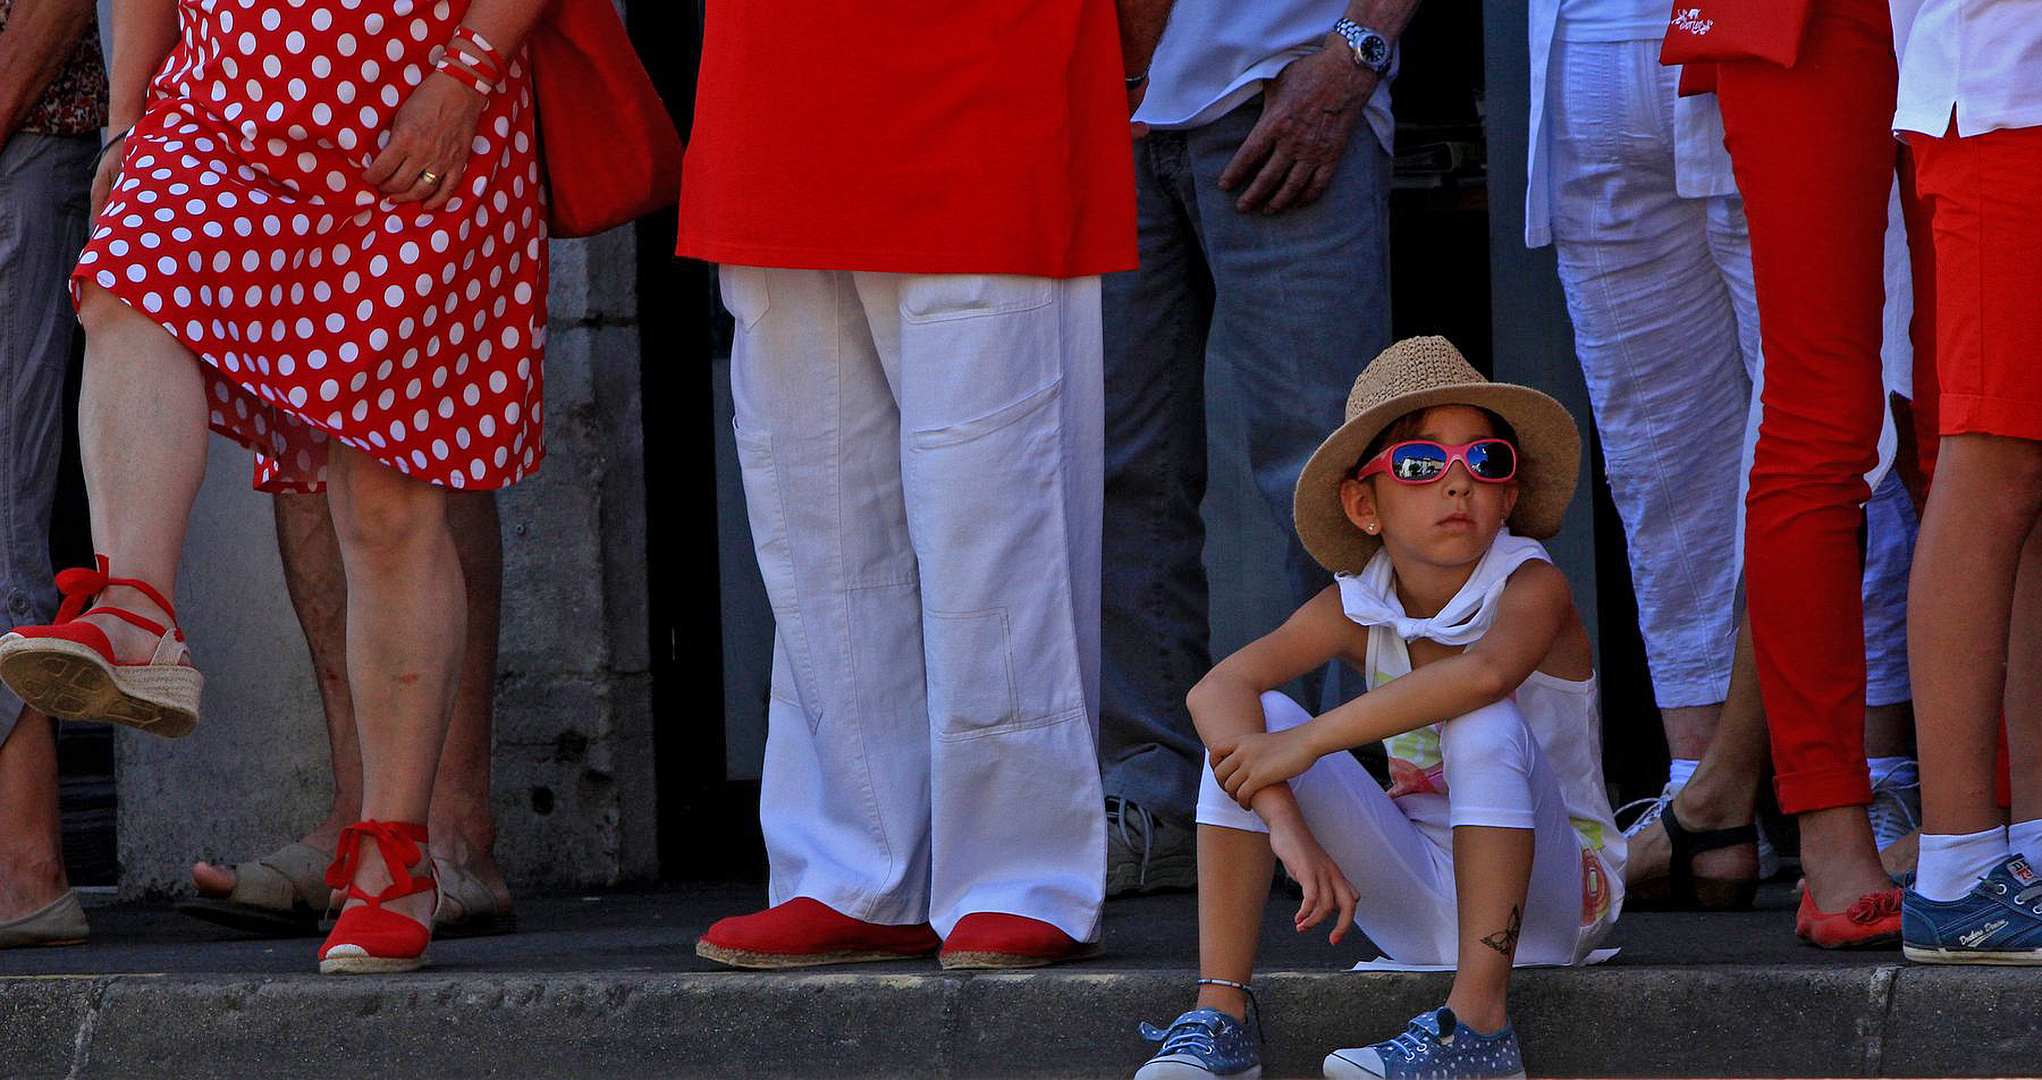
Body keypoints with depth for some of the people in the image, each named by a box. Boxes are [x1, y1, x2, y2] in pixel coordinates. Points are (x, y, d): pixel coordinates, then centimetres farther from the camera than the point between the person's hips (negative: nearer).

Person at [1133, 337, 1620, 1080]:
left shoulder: (1532, 587, -17)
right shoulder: (1354, 609, -4)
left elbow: (1488, 671, -42)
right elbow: (1216, 689, -20)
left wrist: (1307, 743, -41)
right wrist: (1286, 825, -37)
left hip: (1550, 891, -4)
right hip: (1416, 910, 4)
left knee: (1483, 725, -34)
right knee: (1253, 722, -13)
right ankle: (1220, 1012, -16)